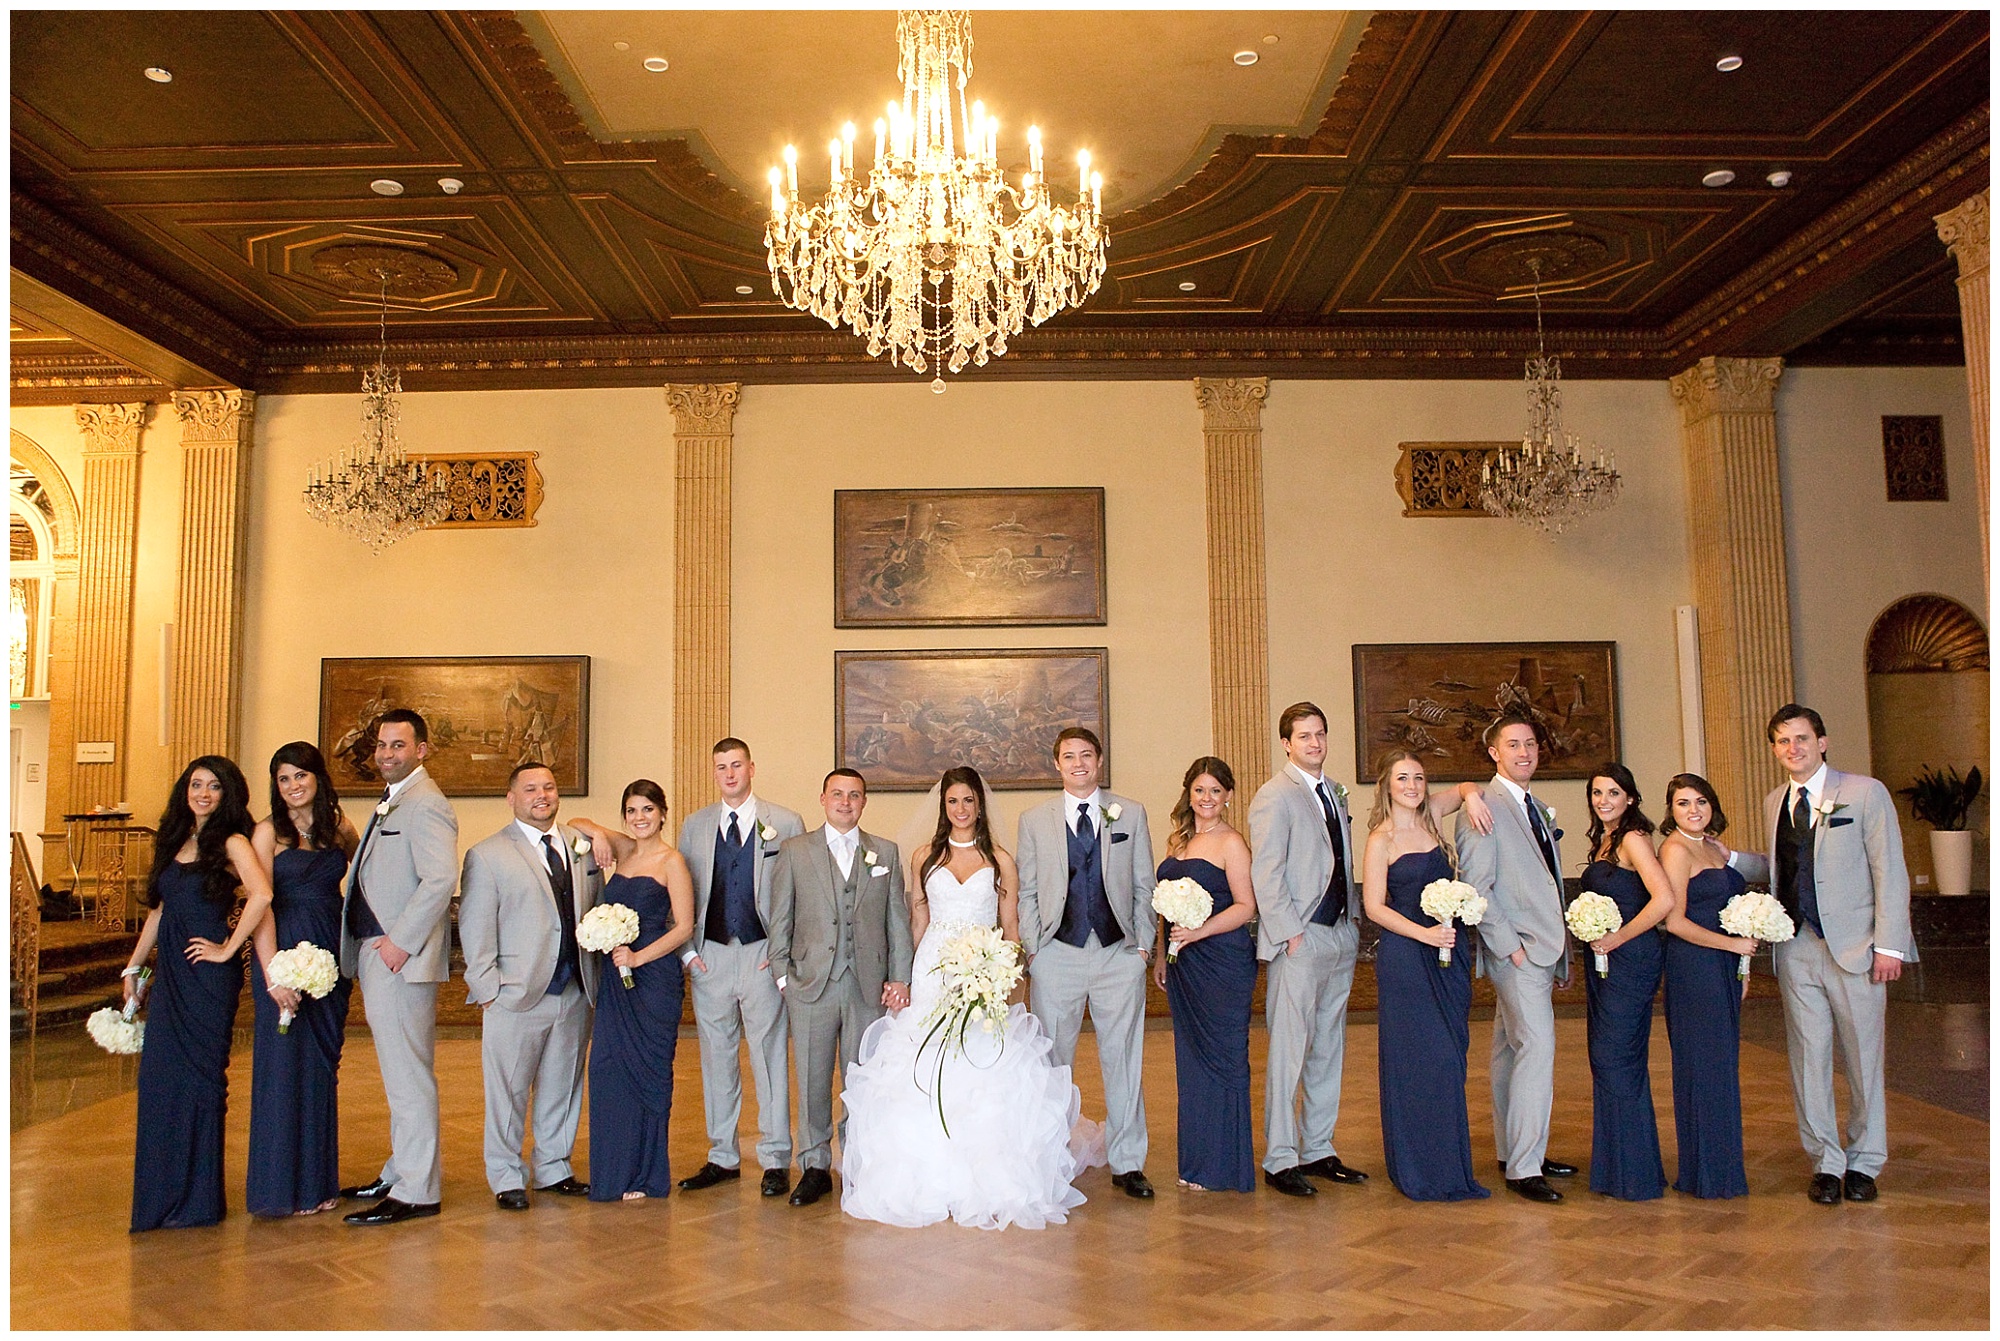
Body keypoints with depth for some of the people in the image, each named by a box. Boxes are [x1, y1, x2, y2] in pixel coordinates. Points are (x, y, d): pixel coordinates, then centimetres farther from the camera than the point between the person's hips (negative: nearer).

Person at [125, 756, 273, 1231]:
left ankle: (198, 1200, 10)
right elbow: (159, 909, 20)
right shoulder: (175, 841, 14)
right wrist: (133, 966, 20)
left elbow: (261, 896, -25)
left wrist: (228, 949, -18)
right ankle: (166, 1194, 20)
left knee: (197, 1079, -1)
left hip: (208, 977, -7)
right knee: (159, 1080, 8)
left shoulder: (232, 842, -9)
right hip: (170, 976, 7)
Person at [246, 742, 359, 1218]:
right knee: (283, 1062, 0)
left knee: (323, 1064, 9)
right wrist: (272, 973, -18)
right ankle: (281, 1183, 11)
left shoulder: (340, 829, 8)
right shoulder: (269, 832, -3)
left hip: (331, 955, 4)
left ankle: (317, 1178, 20)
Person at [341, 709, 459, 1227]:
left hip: (401, 960, -10)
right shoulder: (391, 803, 18)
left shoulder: (425, 805, -14)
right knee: (399, 1073, 18)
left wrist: (400, 941, -21)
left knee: (408, 1075, -4)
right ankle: (402, 1171, 29)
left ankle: (416, 1192, 3)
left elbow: (441, 879, -24)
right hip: (378, 957, 10)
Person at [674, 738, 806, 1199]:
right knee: (716, 1059, 10)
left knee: (769, 1058, 0)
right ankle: (723, 1157, 22)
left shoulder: (786, 824, 0)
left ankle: (776, 1160, 11)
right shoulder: (694, 826, 10)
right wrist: (687, 951, 2)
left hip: (763, 957, -3)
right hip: (709, 957, 3)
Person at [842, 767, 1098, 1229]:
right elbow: (918, 921, 12)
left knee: (987, 1072, -7)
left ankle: (988, 1184, 0)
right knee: (929, 1066, -4)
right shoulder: (924, 856, 10)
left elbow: (1011, 927, 8)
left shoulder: (1000, 861, 7)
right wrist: (907, 977, 7)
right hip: (933, 975, 1)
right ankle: (932, 1181, 5)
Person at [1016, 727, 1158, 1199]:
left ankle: (1127, 1163, 16)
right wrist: (1031, 947, -1)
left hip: (1120, 953, 0)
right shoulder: (1033, 820, 7)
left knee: (1123, 1058, 5)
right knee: (1052, 1061, 6)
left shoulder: (1131, 813, 8)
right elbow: (1027, 891, 7)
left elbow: (1143, 885, 8)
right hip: (1057, 954, 0)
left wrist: (1143, 942, 2)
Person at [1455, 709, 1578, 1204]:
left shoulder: (1539, 810, 18)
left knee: (1511, 1050, 14)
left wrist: (1563, 953, 16)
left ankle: (1513, 1151, 21)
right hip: (1516, 948, -8)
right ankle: (1524, 1168, -9)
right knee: (1538, 1046, -13)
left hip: (1543, 950, 8)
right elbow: (1476, 888, -14)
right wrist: (1511, 947, -17)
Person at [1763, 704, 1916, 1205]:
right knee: (1808, 1059, 6)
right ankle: (1825, 1162, 19)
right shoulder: (1775, 804, 12)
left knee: (1863, 1058, 5)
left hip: (1854, 947, -3)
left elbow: (1889, 872, -5)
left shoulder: (1865, 793, -2)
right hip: (1797, 949, 4)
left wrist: (1889, 945, -11)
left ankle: (1863, 1163, 21)